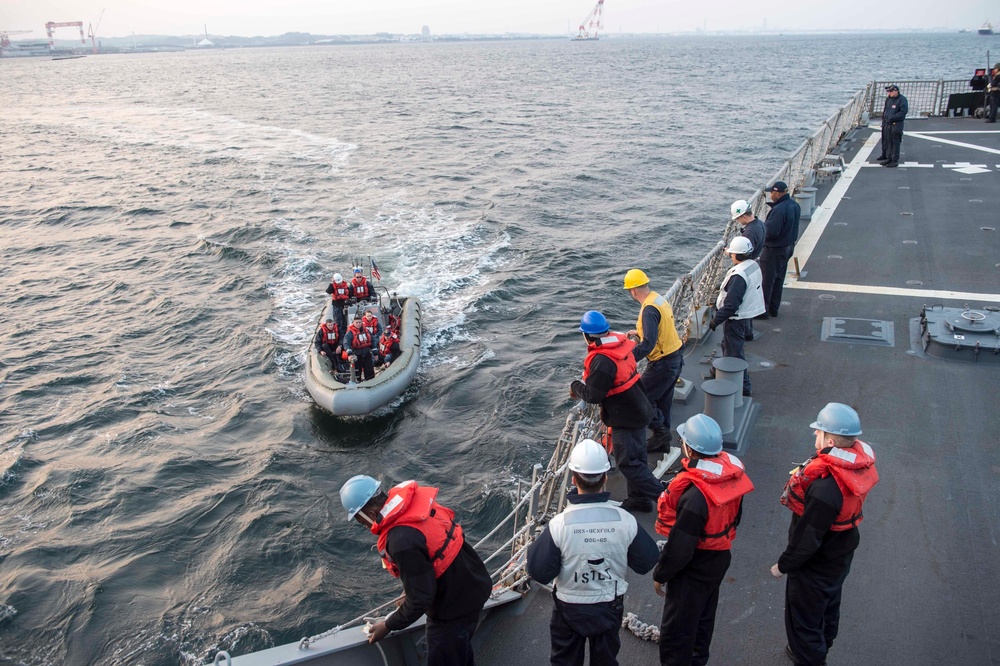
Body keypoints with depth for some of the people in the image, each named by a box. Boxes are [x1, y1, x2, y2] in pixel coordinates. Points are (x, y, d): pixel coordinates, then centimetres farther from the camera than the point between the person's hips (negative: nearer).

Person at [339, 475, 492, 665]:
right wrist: (411, 589, 15)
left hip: (454, 606, -8)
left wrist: (388, 625, -9)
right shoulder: (414, 497, -9)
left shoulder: (402, 542, -34)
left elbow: (421, 599, -25)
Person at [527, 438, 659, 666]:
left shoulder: (559, 524, -27)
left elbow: (540, 573, -20)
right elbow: (646, 563, -9)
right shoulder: (624, 520, -22)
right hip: (610, 606, 2)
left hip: (569, 607, -1)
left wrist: (533, 548, -2)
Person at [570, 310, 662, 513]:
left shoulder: (602, 361, -28)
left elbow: (593, 396, -22)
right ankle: (639, 498, 31)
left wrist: (576, 387, -3)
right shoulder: (622, 342, -2)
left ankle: (663, 495, 5)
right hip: (639, 410, 9)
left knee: (628, 462, 2)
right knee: (636, 457, 19)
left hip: (625, 419, -9)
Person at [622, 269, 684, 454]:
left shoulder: (649, 309, -24)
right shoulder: (658, 298, 5)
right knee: (662, 402, 19)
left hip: (663, 363, -10)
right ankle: (662, 441, 30)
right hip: (676, 358, 10)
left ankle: (661, 432, 10)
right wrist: (639, 333, 27)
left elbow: (648, 344, -31)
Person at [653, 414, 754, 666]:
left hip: (693, 569, -9)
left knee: (676, 628, 10)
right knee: (704, 614, 30)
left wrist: (660, 575, -12)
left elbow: (679, 547, -28)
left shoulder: (695, 495, -37)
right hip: (720, 558, 9)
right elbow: (735, 515, 6)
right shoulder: (730, 471, -12)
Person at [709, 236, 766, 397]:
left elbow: (731, 304, -29)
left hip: (736, 318, -10)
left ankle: (743, 386, 10)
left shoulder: (738, 275, -29)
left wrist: (716, 320, -18)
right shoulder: (754, 265, 0)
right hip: (747, 312, 10)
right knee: (728, 345, 28)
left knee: (734, 352, 2)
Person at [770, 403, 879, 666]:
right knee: (828, 605, 33)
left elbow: (807, 538, -30)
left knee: (803, 617, 15)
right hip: (841, 553, 9)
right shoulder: (858, 460, -15)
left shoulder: (825, 488, -41)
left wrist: (783, 565, -14)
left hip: (816, 565, -9)